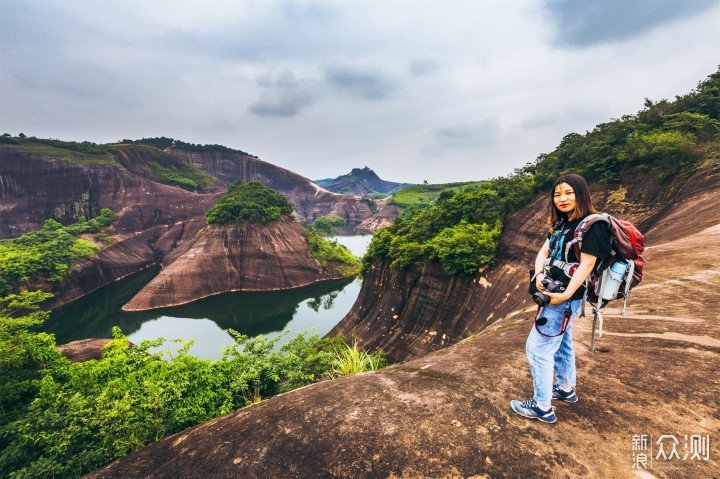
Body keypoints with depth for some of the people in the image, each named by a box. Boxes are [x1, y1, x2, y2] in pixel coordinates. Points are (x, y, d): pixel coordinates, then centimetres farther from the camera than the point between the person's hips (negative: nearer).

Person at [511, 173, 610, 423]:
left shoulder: (593, 225, -14)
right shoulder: (560, 224, 12)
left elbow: (587, 264, -20)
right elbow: (543, 252, 6)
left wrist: (565, 295, -26)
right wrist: (539, 275, -13)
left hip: (565, 297, -9)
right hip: (551, 292, 9)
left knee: (537, 347, -5)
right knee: (560, 343, 22)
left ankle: (542, 407, 8)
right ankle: (566, 389, 42)